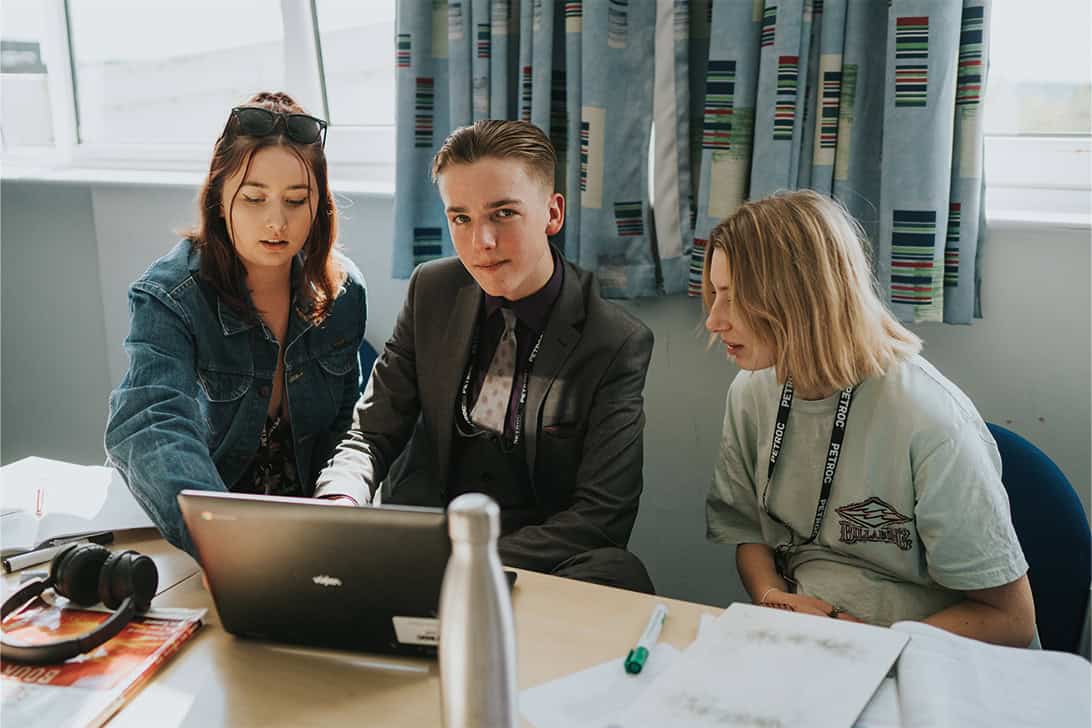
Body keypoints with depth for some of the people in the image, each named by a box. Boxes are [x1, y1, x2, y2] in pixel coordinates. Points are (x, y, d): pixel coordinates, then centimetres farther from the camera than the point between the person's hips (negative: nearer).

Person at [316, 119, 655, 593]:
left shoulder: (618, 344, -11)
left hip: (537, 559, -2)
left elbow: (602, 515, -14)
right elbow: (371, 435, 3)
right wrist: (339, 503, -20)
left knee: (613, 573, -34)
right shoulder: (432, 291, 2)